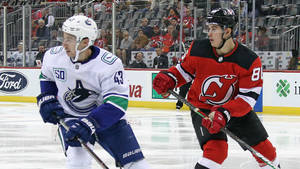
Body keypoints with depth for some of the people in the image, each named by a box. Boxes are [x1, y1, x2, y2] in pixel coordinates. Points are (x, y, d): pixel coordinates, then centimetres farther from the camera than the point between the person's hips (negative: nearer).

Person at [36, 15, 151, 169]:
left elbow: (117, 102, -30)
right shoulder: (53, 56, -13)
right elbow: (47, 77, 12)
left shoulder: (109, 64, -26)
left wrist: (90, 123, -38)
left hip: (107, 117, -1)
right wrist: (46, 100, -4)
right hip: (69, 117, 1)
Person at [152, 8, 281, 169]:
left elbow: (248, 97, -23)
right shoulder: (198, 49, -15)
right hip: (202, 107, -1)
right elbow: (184, 70, 4)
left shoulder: (249, 61, -22)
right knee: (215, 149, -26)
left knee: (263, 148, 8)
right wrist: (169, 79, -16)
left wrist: (224, 113, -35)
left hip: (235, 108, 1)